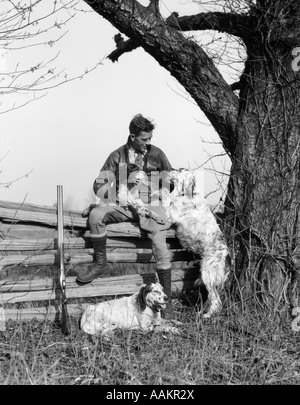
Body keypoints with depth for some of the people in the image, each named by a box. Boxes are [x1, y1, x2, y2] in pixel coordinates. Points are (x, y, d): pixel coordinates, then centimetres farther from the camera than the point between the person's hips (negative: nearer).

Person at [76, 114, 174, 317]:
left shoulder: (156, 154, 6)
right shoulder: (117, 156, 6)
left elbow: (171, 182, 12)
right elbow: (99, 185, 4)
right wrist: (123, 195, -10)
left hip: (151, 206, -1)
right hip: (123, 206, 1)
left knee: (161, 249, -18)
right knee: (96, 214, -26)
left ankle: (167, 299, -6)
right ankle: (101, 264, -11)